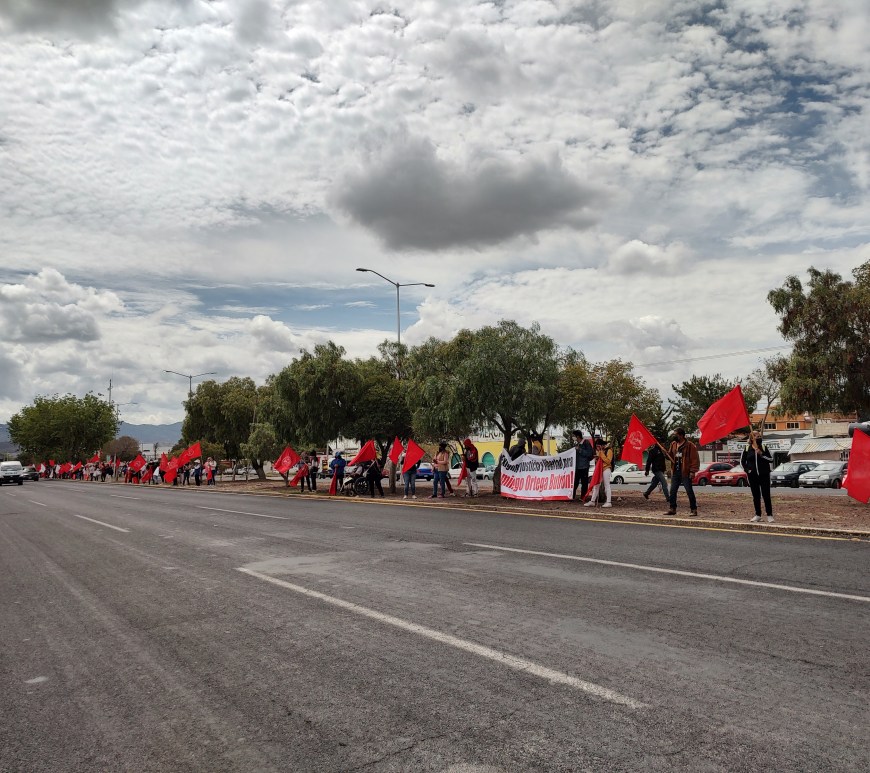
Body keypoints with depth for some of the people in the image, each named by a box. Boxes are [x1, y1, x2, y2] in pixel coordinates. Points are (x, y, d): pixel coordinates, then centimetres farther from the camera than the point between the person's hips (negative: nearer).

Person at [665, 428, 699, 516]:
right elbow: (670, 456, 21)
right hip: (675, 472, 7)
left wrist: (692, 471, -16)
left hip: (685, 473, -7)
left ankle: (693, 510, 4)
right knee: (672, 491, 8)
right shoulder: (673, 444, 12)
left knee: (689, 491, -3)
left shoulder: (690, 445, -9)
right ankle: (672, 509, 16)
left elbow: (695, 459, -11)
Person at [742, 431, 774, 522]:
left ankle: (769, 515, 2)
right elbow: (742, 461, 11)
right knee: (756, 496, 7)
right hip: (753, 475, 1)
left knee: (766, 495, -3)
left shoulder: (763, 447, 3)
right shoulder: (747, 448, 4)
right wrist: (747, 470, 0)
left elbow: (771, 459, -2)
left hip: (764, 475, -1)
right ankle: (758, 515, 15)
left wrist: (761, 454, -15)